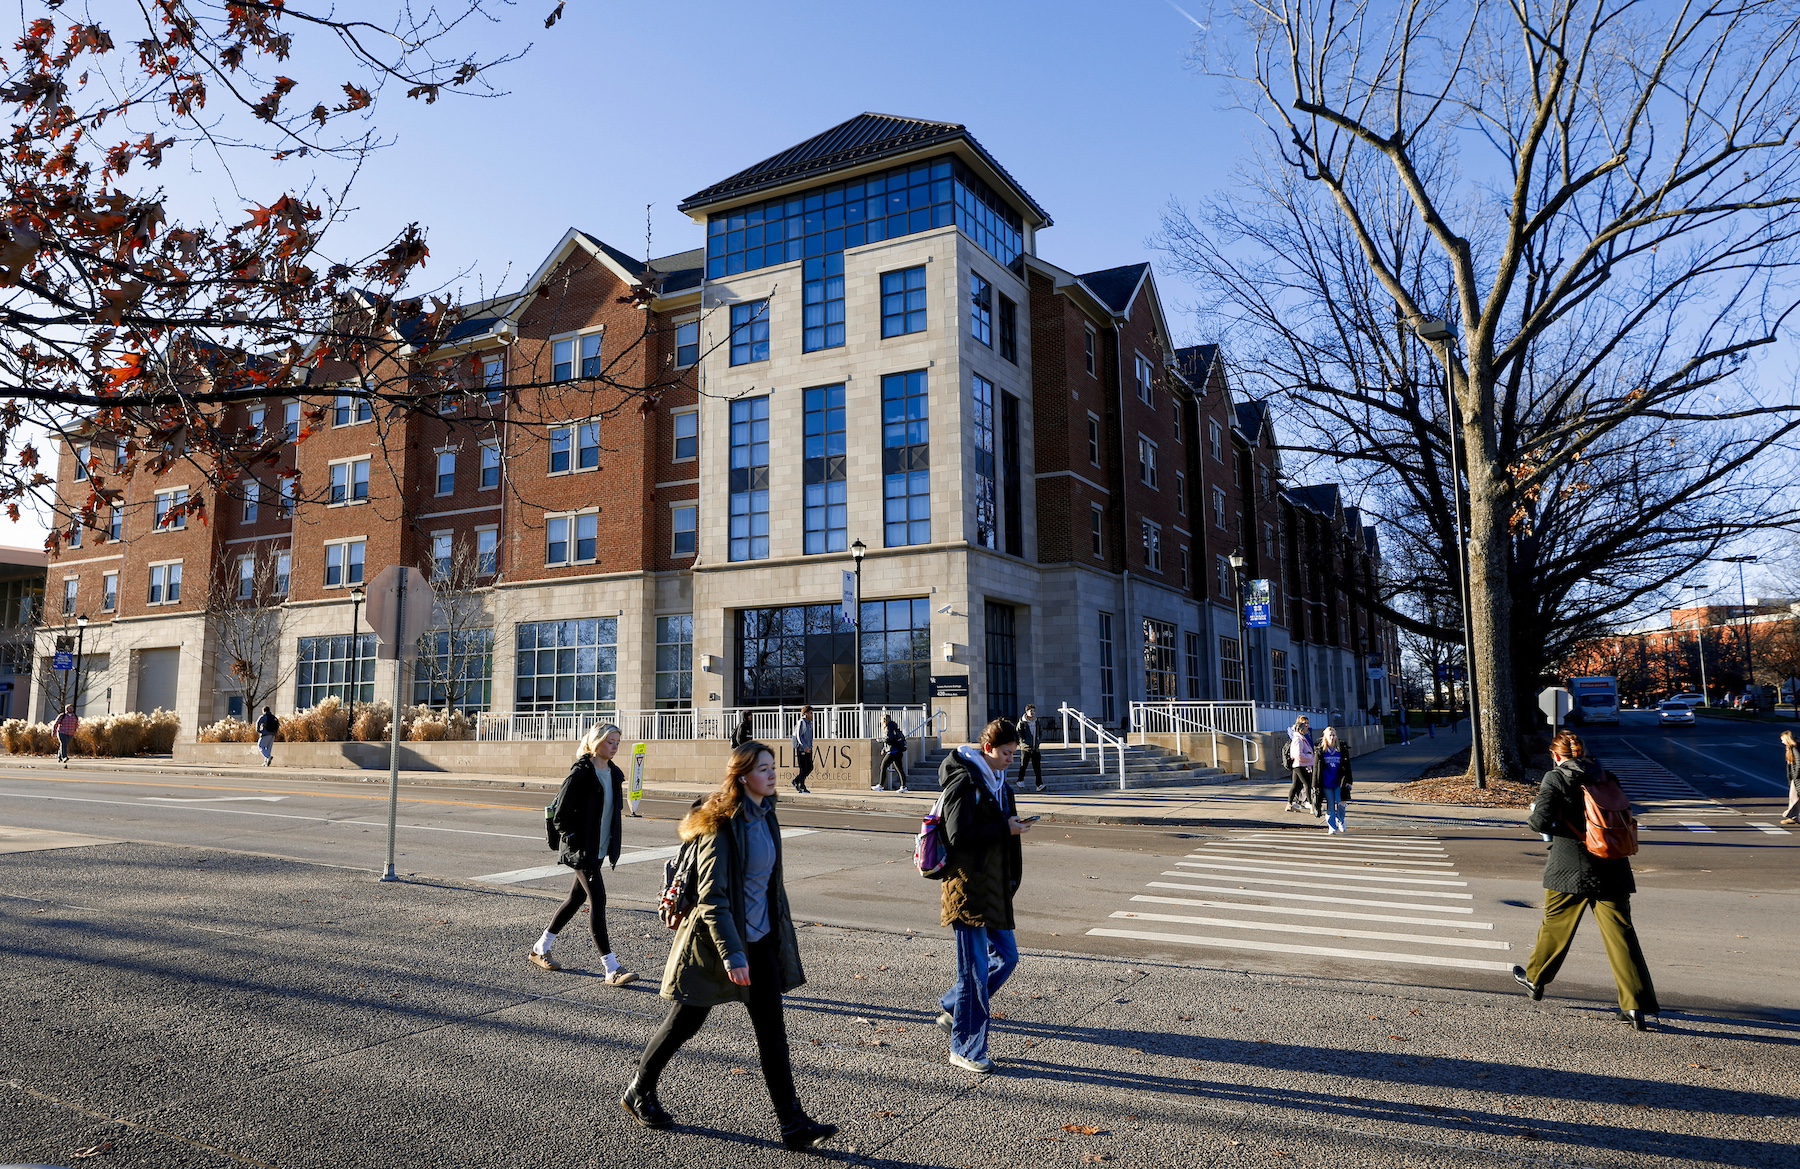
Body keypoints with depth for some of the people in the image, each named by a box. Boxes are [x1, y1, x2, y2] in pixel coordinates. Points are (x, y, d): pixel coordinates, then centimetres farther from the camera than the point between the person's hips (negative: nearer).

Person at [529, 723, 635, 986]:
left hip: (599, 849, 9)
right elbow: (561, 813, -13)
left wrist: (613, 848, 14)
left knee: (577, 898, 17)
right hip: (582, 850, -8)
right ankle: (612, 969, -8)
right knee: (598, 900, -10)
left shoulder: (613, 773, 8)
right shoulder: (581, 773, -15)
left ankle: (539, 950, 34)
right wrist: (574, 841, -17)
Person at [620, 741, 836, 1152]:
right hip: (717, 937, -7)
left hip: (761, 939, 7)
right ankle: (638, 1093, 36)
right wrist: (731, 954, -28)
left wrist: (781, 933, 18)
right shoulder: (722, 824, -21)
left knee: (772, 1029, 5)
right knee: (684, 1022, 12)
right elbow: (711, 897, -23)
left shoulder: (766, 815, 3)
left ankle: (793, 1124, 10)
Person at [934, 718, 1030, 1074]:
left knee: (1006, 957, 14)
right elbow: (959, 835, -22)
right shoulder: (964, 781, -15)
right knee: (975, 970, -1)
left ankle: (952, 1011, 30)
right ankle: (965, 1049, 13)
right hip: (968, 887, -9)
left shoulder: (997, 781, 14)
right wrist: (1005, 829, -18)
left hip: (995, 886, 9)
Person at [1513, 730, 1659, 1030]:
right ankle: (1636, 1006, -3)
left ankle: (1534, 979, 33)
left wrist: (1536, 814, 4)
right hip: (1611, 869, 3)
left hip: (1570, 869, -3)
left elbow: (1541, 821, -17)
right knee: (1621, 934, 2)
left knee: (1555, 926, 15)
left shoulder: (1555, 778, -8)